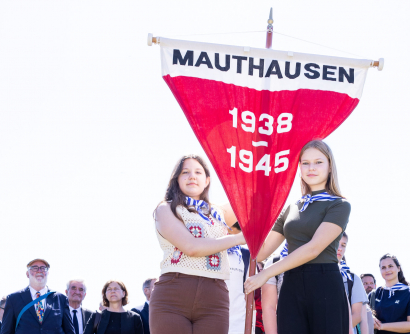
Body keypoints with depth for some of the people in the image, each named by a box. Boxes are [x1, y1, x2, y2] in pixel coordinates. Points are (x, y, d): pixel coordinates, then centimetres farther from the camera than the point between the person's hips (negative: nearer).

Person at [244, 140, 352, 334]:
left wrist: (266, 274, -12)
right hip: (291, 287, 4)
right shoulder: (291, 209, 19)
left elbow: (314, 248, -11)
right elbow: (261, 252, 15)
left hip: (324, 286, -4)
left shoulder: (339, 205, 2)